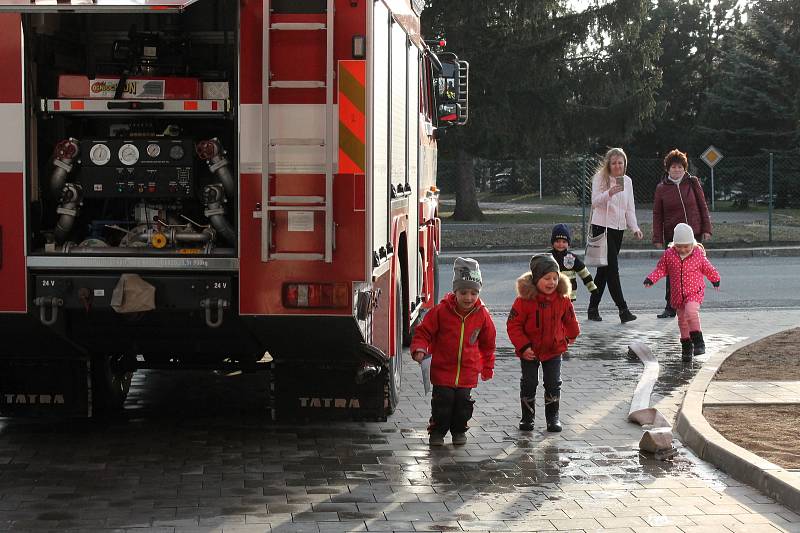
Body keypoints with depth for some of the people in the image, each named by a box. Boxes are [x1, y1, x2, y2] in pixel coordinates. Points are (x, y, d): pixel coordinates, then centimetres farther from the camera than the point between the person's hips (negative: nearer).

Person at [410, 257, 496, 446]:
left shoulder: (482, 315, -2)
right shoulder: (441, 311, -11)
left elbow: (487, 343, 12)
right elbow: (424, 331, -3)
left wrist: (487, 367, 17)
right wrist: (419, 349, -20)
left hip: (468, 372, 2)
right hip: (443, 369, -2)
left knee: (463, 402, 6)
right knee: (442, 402, -3)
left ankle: (459, 430, 26)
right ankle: (437, 432, 15)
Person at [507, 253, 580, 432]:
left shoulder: (562, 299, -10)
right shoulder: (524, 300, -20)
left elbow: (569, 319, 11)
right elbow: (513, 324, -15)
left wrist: (571, 335, 26)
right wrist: (523, 346, -19)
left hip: (554, 349, 2)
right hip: (530, 351, -2)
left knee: (553, 384, 6)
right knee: (529, 383, 7)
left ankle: (553, 417, 18)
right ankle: (527, 417, 19)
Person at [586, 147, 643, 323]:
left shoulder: (627, 181, 11)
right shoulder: (600, 178, -6)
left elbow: (630, 207, 15)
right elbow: (595, 201, -17)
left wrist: (635, 228, 4)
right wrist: (609, 193, -35)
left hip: (618, 229, 6)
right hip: (602, 227, -6)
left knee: (604, 269, 9)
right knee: (612, 268, -12)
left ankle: (593, 309, 16)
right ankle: (623, 309, -15)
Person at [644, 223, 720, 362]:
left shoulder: (698, 254, -5)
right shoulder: (669, 254, -2)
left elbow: (708, 269, 11)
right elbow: (661, 268, 7)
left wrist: (715, 279, 25)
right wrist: (651, 279, -7)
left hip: (695, 292, -3)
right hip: (677, 294, 3)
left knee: (691, 311, -28)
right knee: (682, 320, 8)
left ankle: (698, 341, -21)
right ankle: (686, 347, 21)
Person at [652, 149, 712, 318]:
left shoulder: (692, 183, 3)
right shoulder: (661, 188, 3)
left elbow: (703, 206, 6)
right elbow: (657, 214, 5)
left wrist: (706, 229, 0)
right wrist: (657, 238, 0)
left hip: (694, 234, 0)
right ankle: (670, 308, 6)